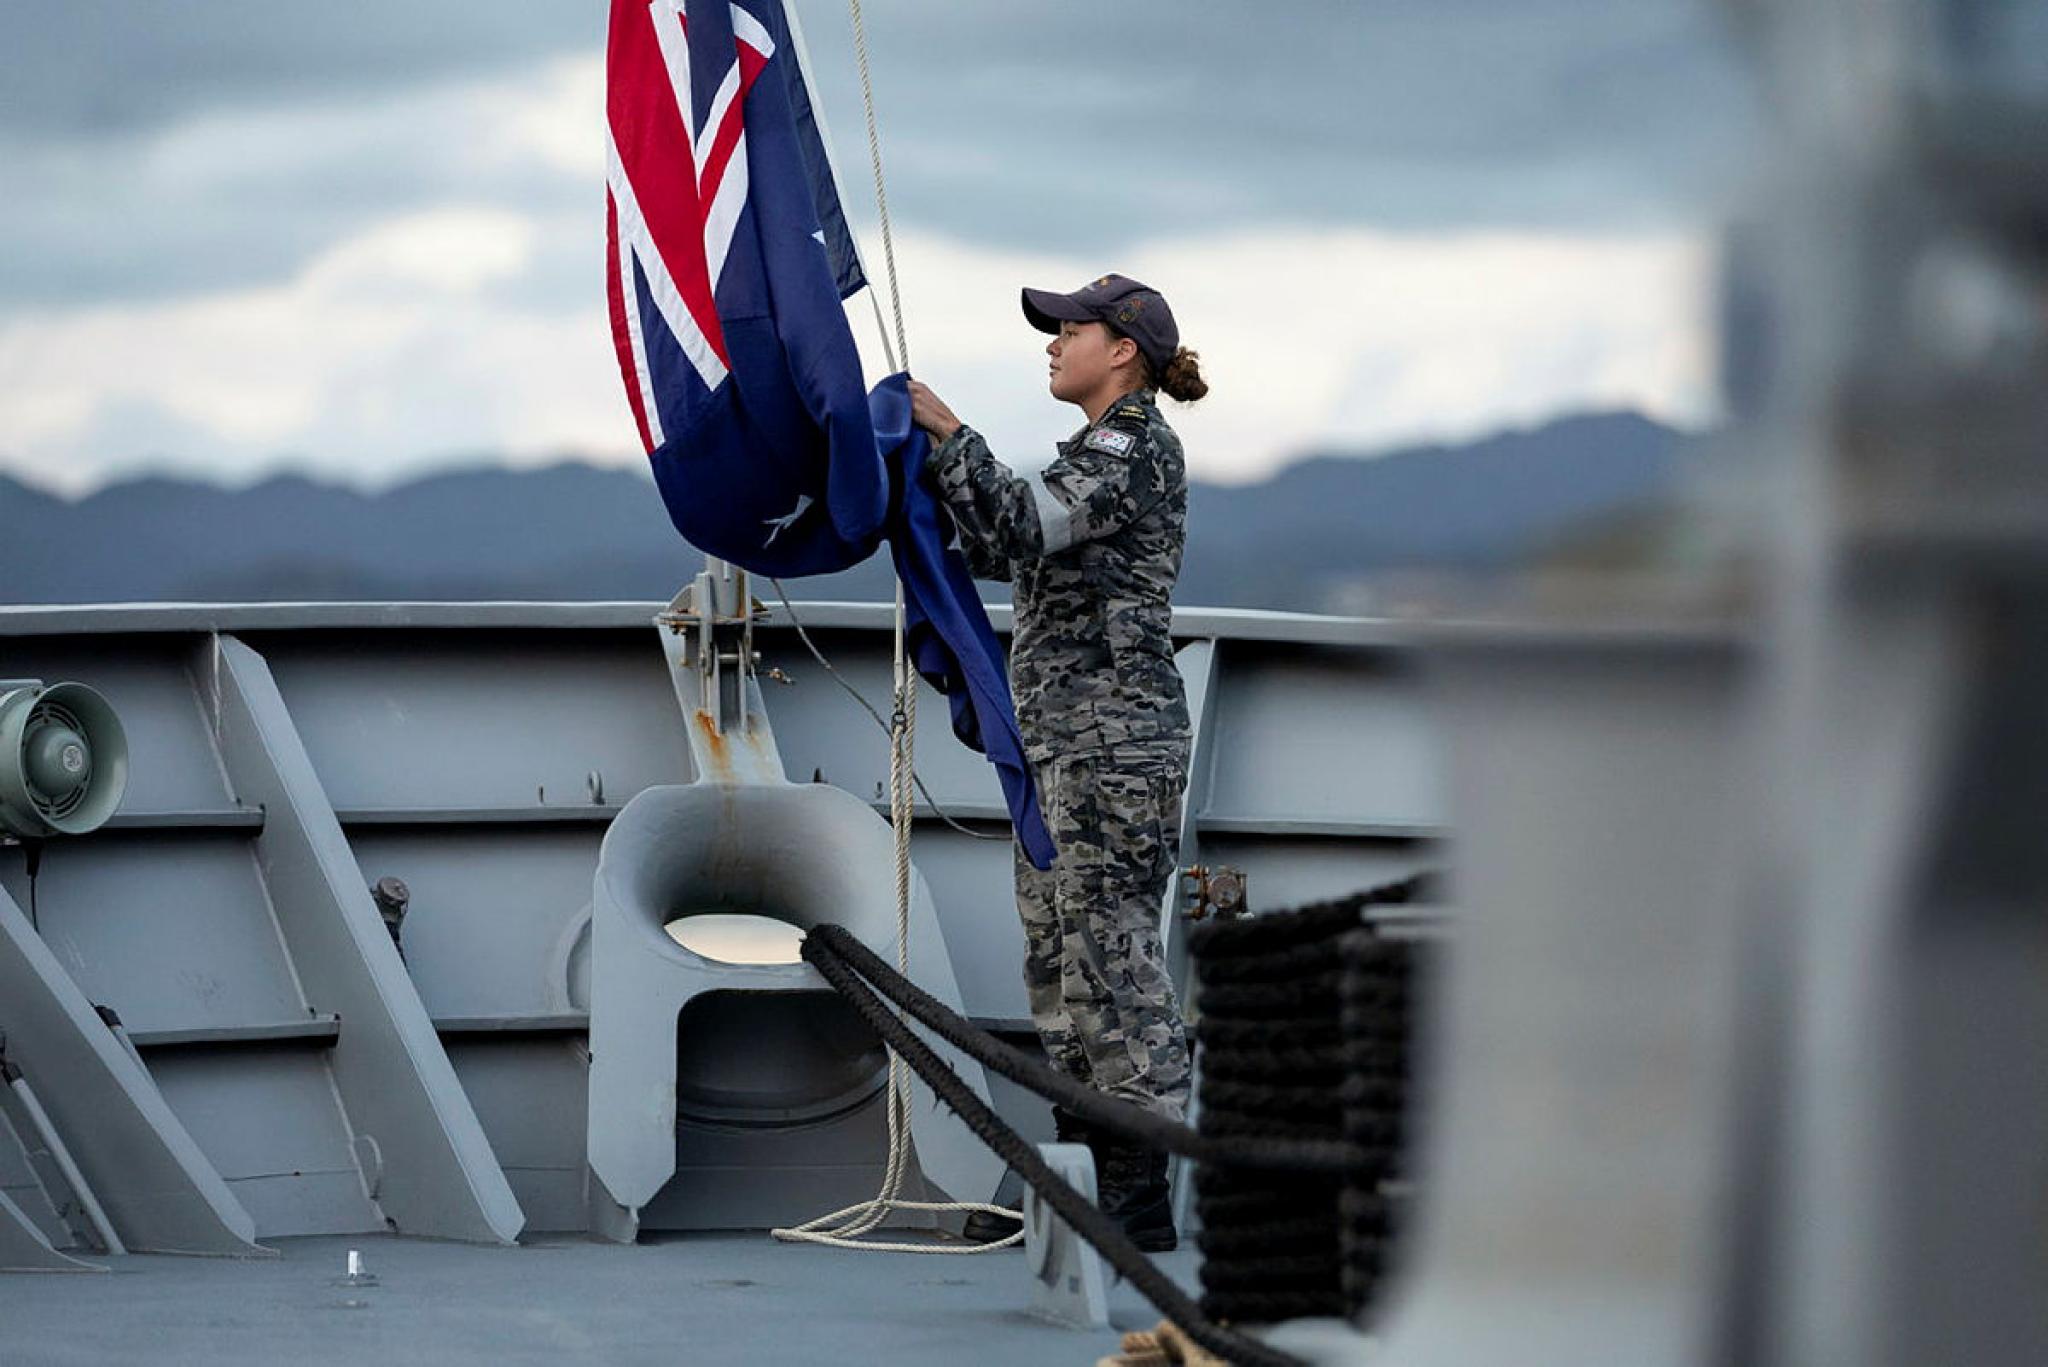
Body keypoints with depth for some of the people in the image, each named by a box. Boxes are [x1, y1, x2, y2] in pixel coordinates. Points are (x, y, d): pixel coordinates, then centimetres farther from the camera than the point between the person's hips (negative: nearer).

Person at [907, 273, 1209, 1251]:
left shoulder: (1136, 445, -10)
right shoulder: (1099, 452, 21)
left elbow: (1028, 525, -22)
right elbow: (999, 550, 21)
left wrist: (951, 434, -13)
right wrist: (936, 457, 12)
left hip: (1116, 736, -10)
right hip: (1064, 737, 10)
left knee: (1112, 951, -9)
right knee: (1057, 958, 11)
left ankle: (1140, 1196, -6)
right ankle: (1084, 1178, 16)